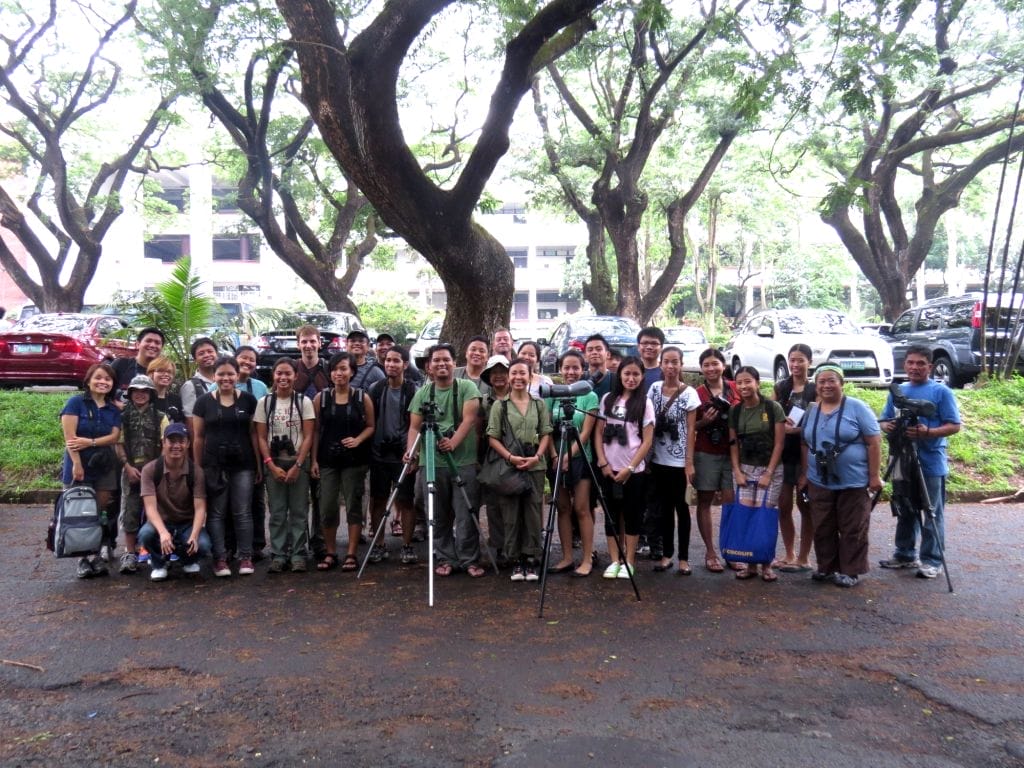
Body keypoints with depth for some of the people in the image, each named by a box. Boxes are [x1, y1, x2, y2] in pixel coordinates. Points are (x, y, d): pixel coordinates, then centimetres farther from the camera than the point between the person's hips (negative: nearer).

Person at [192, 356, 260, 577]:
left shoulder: (248, 400, 3)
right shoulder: (204, 401, 2)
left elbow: (254, 433, 6)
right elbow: (198, 437, 6)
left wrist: (259, 464, 3)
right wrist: (197, 468, 4)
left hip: (243, 465, 0)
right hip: (213, 465, 0)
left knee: (242, 512, 3)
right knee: (216, 513, 5)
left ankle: (245, 557, 11)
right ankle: (219, 558, 12)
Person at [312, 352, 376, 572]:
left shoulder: (362, 398, 0)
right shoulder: (320, 398, 3)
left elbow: (371, 426, 5)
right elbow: (316, 430, 5)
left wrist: (358, 440, -14)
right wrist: (314, 460, 0)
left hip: (354, 460, -1)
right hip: (327, 460, 1)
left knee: (353, 506, 3)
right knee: (327, 508, 3)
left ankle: (351, 554, 11)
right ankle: (330, 553, 17)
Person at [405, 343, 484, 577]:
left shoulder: (467, 387, 1)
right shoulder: (422, 393, 10)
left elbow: (469, 419, -9)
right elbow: (414, 427, 7)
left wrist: (453, 443, -23)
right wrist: (411, 450, -12)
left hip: (464, 462, -2)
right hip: (432, 464, 3)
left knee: (466, 514, -1)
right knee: (439, 516, 8)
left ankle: (470, 560, 11)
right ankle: (445, 559, 19)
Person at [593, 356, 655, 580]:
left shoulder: (644, 403, -3)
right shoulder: (607, 399, 5)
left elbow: (647, 441, -5)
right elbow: (599, 433, 6)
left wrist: (629, 468, -11)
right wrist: (603, 463, -4)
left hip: (634, 470, -2)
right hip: (608, 468, 3)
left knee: (632, 515, 5)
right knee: (612, 514, 7)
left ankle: (629, 561, 14)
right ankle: (614, 561, 14)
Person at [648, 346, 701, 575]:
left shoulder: (689, 393, -5)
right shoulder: (654, 389, 4)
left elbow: (690, 429, -6)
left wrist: (689, 461, -11)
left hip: (678, 460, -3)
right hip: (658, 458, 3)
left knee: (680, 506, 3)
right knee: (664, 507, 9)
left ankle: (684, 557, 9)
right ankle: (667, 553, 17)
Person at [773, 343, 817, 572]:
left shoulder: (815, 390, -3)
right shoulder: (780, 388, 10)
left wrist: (796, 429, -22)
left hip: (806, 454, -4)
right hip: (783, 452, 4)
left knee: (805, 505, 4)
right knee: (783, 505, 7)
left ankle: (803, 558, 14)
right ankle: (789, 555, 20)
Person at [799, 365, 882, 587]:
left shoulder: (857, 408, -6)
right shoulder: (811, 412, 10)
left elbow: (874, 443, -7)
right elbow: (806, 445, 17)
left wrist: (875, 476, -11)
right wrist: (804, 473, 13)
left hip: (854, 482, -5)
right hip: (819, 483, 5)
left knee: (852, 530, 3)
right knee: (823, 529, 10)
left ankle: (851, 571, 14)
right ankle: (826, 567, 22)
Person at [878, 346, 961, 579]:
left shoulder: (941, 392, -4)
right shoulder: (897, 392, 12)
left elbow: (954, 426, -8)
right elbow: (884, 420, 16)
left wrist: (928, 432, -23)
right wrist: (886, 426, -8)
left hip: (931, 464, -5)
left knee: (932, 514, 0)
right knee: (905, 510, 14)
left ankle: (932, 560, 7)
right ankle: (904, 554, 24)